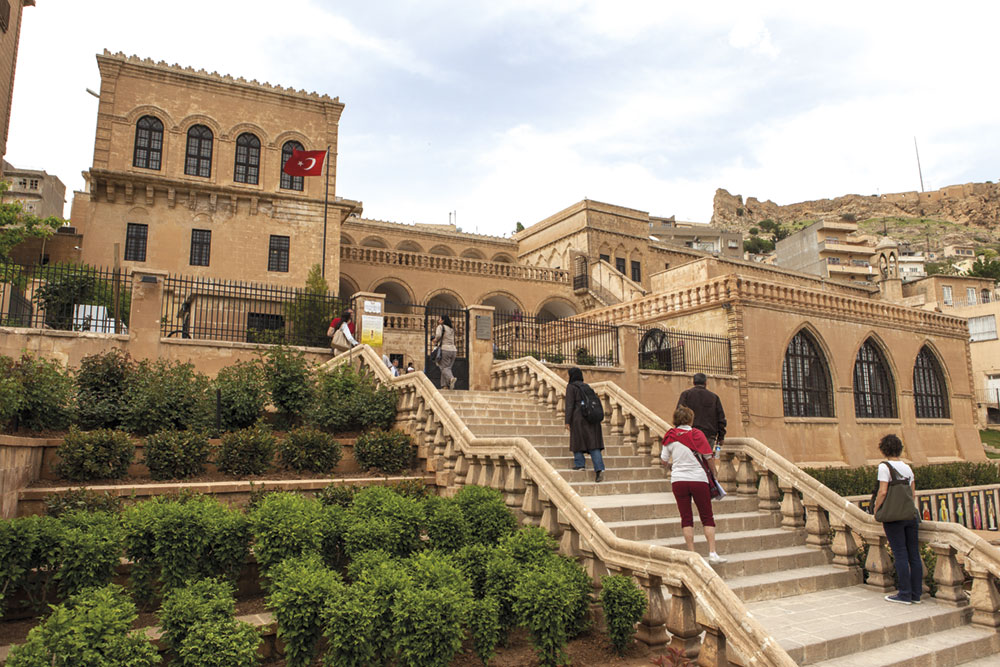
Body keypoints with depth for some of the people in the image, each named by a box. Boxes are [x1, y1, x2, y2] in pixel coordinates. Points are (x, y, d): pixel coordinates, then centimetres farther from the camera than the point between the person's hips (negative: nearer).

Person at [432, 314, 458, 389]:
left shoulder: (440, 326, -1)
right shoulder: (451, 329, 21)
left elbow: (438, 335, -19)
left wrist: (435, 340, 2)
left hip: (444, 350, -7)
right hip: (453, 350, 7)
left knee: (444, 368, -8)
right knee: (447, 368, 9)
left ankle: (451, 378, -34)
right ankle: (443, 385, 1)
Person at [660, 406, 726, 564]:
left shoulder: (669, 436, 2)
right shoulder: (696, 434, -5)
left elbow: (664, 461, 8)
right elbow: (709, 458, -2)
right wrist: (714, 474, 13)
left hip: (678, 480, 2)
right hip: (698, 479, -2)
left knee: (686, 518, 6)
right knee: (707, 517, 8)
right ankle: (712, 553, 3)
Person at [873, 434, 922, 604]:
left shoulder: (884, 466, -9)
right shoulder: (907, 467, 10)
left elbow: (883, 492, -14)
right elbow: (913, 493, 13)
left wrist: (876, 510, -3)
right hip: (910, 515, 6)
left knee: (900, 555, -2)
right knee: (914, 554, 9)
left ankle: (905, 594, 3)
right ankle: (916, 594, 15)